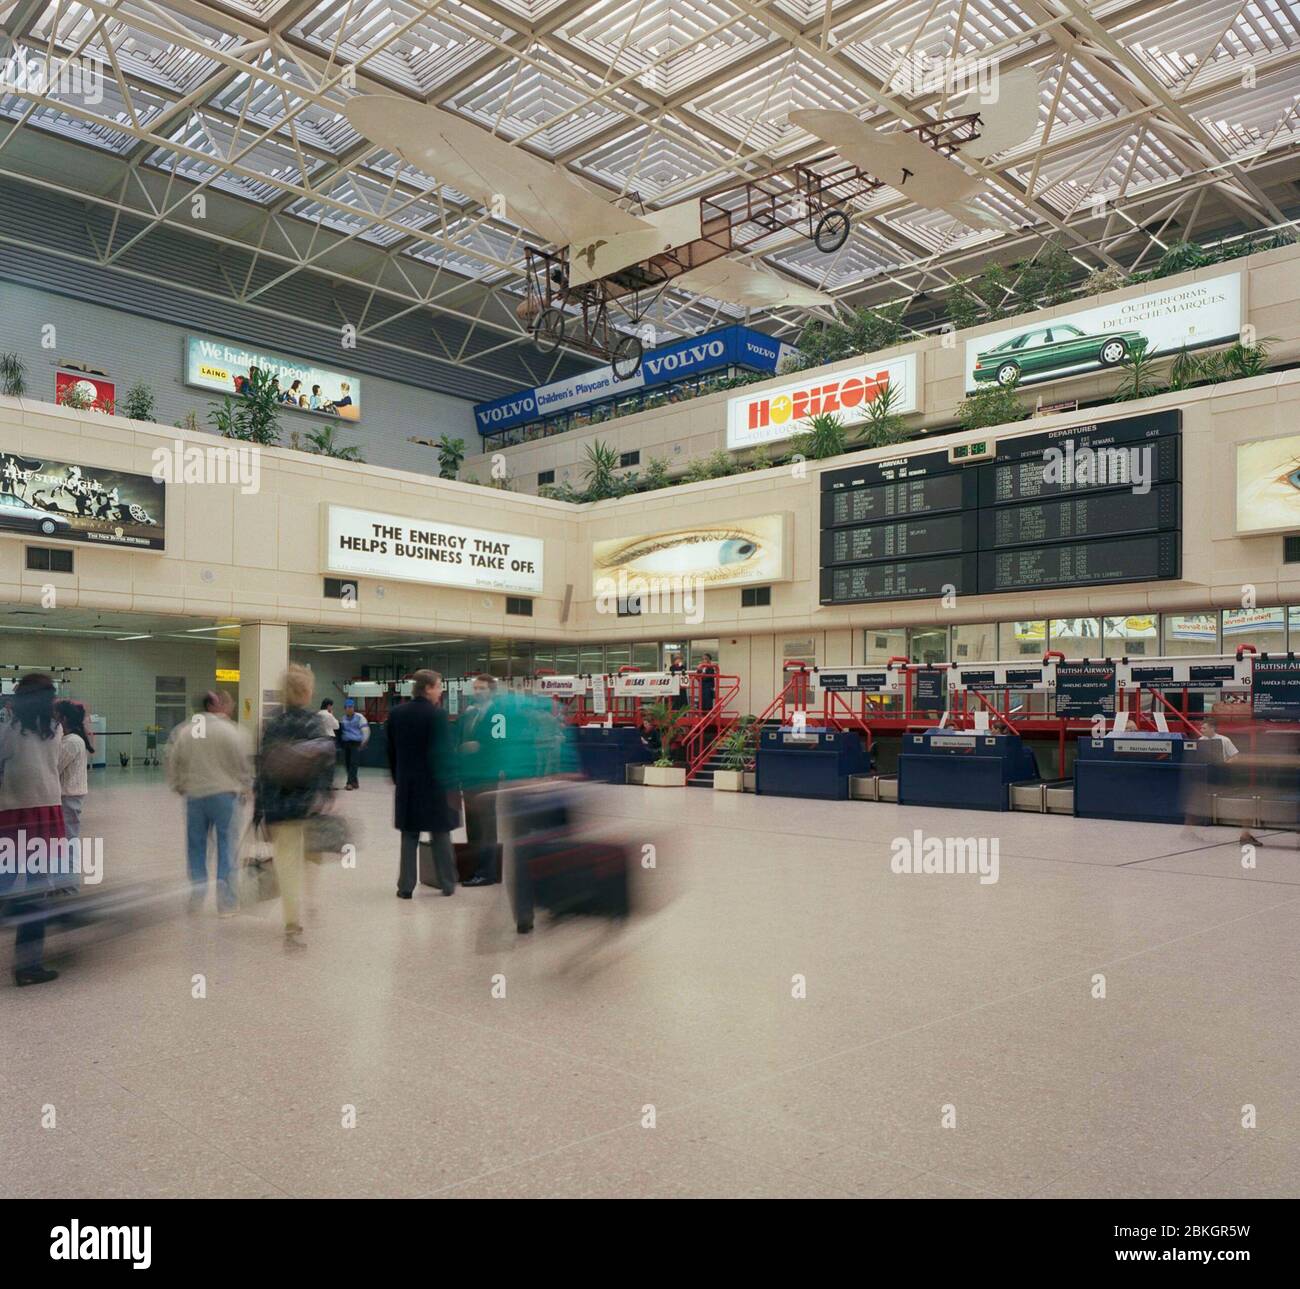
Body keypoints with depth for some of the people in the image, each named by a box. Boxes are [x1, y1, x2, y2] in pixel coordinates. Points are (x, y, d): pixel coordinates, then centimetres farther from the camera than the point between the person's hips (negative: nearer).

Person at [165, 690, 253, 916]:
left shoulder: (182, 731, 1)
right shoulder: (235, 732, -9)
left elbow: (171, 765, 7)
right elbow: (245, 765, -5)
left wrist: (179, 787, 21)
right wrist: (243, 788, 12)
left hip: (193, 795, 3)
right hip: (225, 794, -3)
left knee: (196, 848, 14)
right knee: (226, 847, 5)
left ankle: (196, 900, 19)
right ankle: (226, 903, 7)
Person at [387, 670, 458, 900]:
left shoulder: (396, 714, 3)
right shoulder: (437, 715, -14)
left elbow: (392, 751, 9)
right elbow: (445, 753, -15)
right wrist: (450, 786, -9)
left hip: (407, 785, 4)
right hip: (434, 785, -4)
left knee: (409, 836, 10)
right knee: (440, 836, 8)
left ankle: (406, 887, 10)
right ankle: (447, 884, 17)